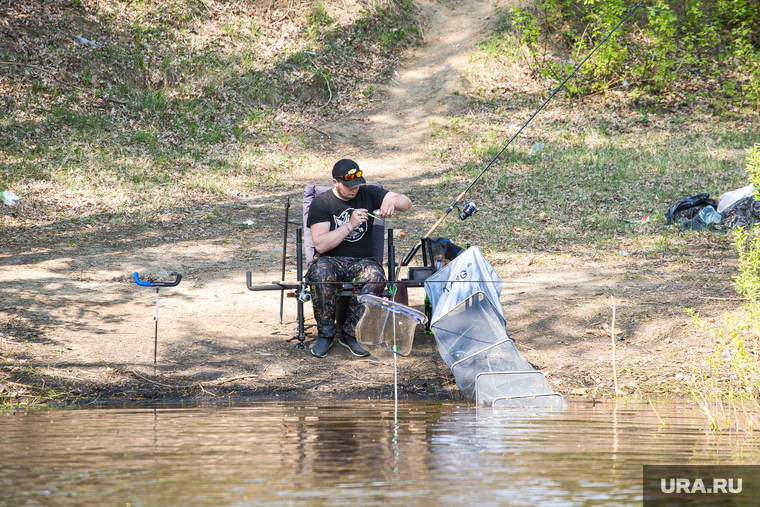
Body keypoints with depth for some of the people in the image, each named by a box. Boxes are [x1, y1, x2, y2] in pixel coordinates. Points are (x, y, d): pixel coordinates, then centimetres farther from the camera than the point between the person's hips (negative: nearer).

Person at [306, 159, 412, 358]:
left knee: (375, 276, -34)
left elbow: (406, 203, 3)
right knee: (321, 273, -38)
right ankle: (325, 334, -21)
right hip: (330, 260, -2)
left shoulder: (368, 193, 8)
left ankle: (350, 334, -21)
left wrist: (392, 201, -20)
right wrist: (349, 225, -19)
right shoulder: (321, 203, -1)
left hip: (362, 261, 2)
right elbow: (320, 244, -11)